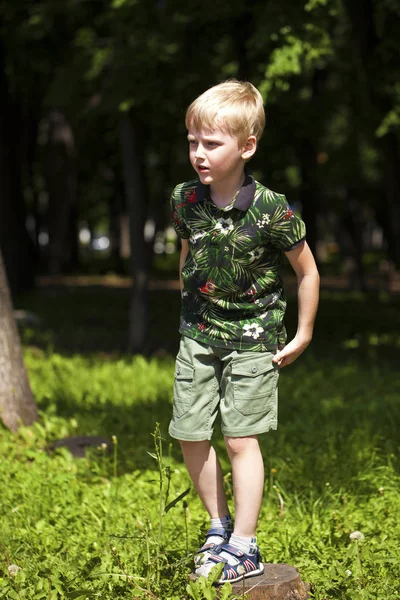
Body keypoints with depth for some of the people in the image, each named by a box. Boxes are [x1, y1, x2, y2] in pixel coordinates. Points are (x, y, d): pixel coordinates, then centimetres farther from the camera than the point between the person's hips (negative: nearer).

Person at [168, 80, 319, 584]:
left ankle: (244, 546, 9)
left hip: (252, 338, -4)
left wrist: (302, 336, -1)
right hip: (198, 334, 5)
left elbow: (307, 271, -6)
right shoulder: (184, 200, -5)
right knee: (189, 435, 4)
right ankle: (218, 523, 26)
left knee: (240, 438, -3)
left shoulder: (270, 211, -19)